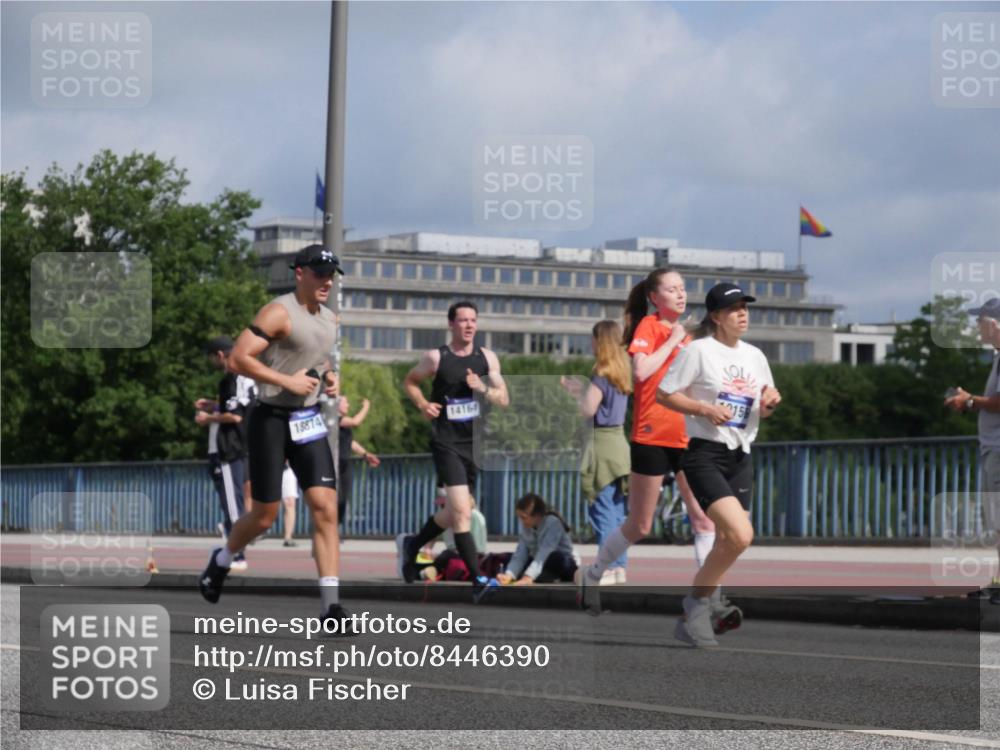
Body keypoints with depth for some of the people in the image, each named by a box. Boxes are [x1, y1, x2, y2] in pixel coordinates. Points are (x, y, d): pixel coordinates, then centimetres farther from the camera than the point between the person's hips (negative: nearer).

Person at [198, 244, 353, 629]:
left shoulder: (329, 320, 12)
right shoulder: (280, 313, -14)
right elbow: (240, 358, -21)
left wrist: (329, 377, 9)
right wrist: (287, 381, -22)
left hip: (308, 422, 6)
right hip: (272, 420, -6)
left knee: (325, 508, -7)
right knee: (265, 516, 2)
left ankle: (332, 607, -10)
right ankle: (221, 560, 34)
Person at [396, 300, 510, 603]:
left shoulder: (487, 357, 6)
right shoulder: (436, 358, -4)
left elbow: (504, 399, 5)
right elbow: (410, 381, 11)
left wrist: (483, 388, -15)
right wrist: (423, 404, -7)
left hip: (474, 442, 5)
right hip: (446, 443, -5)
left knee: (454, 513, 17)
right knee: (462, 511, -16)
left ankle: (412, 544, 42)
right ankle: (478, 580, -16)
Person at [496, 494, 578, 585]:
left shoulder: (553, 523, -25)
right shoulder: (526, 525, -6)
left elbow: (544, 553, -37)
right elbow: (520, 554, -14)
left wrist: (529, 577, -49)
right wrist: (509, 575, -32)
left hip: (563, 565, -8)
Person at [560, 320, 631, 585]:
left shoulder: (603, 373, -13)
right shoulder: (621, 372, 12)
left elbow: (588, 409, -17)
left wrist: (577, 391, 0)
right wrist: (579, 390, 22)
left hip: (603, 443, -9)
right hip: (618, 441, 9)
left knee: (603, 510, -6)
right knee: (617, 511, 11)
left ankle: (608, 568, -7)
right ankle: (619, 566, 14)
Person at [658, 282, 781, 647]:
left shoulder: (754, 356, 13)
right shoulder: (699, 350, -7)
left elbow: (763, 410, 22)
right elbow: (663, 393, -7)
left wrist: (770, 402, -1)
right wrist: (704, 409, -18)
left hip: (740, 457, 7)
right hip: (704, 455, -7)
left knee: (726, 542, 5)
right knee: (741, 535, -21)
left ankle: (691, 619, 19)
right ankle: (699, 601, -2)